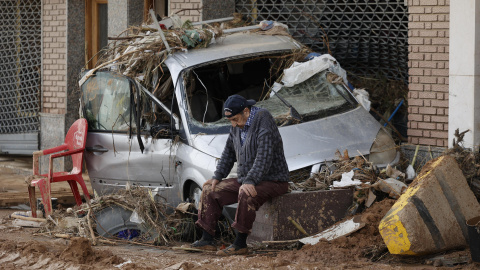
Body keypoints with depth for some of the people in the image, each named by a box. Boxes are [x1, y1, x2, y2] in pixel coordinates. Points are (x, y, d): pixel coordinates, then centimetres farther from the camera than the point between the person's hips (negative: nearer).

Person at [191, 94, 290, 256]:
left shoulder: (263, 121, -19)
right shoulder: (237, 126, 8)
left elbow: (264, 157, -28)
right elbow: (229, 153, 20)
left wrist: (250, 181, -36)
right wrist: (217, 177, 8)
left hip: (273, 180, -9)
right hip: (245, 180, 9)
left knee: (246, 195, -37)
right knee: (210, 190, 2)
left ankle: (240, 244, -30)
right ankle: (207, 240, 0)